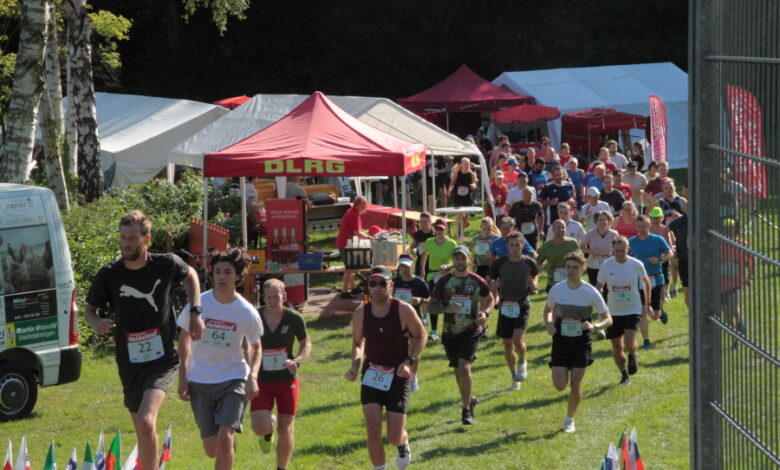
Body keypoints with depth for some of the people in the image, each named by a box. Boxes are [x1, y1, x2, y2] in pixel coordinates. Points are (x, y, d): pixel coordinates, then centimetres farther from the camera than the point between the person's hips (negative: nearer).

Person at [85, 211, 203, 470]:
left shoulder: (167, 264, -7)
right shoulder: (109, 275, -6)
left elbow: (190, 275, 17)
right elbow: (90, 309, 7)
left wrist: (195, 313, 6)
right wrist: (97, 322, -17)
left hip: (162, 361, -3)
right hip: (129, 363, 3)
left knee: (146, 423, -25)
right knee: (143, 432, 17)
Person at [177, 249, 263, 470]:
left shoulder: (248, 313, -8)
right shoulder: (198, 304, -8)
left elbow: (255, 347, 8)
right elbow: (184, 339, 7)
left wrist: (252, 376, -8)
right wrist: (182, 376, 1)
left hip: (233, 379, -1)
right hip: (200, 381, 1)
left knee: (225, 438, -20)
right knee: (212, 450, 5)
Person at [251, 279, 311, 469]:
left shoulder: (294, 319, -8)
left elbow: (306, 344, 7)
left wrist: (297, 361, -14)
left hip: (287, 381, 0)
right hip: (262, 381, 0)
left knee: (285, 430, 1)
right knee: (260, 427, -16)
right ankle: (269, 430, 22)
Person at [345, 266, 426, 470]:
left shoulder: (404, 311, -12)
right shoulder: (361, 313, -4)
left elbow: (420, 336, 1)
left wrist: (409, 361, -14)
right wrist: (355, 365, -7)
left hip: (397, 377, -2)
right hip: (371, 376, 2)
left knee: (394, 437, 0)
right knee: (373, 434, -9)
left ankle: (403, 445, 38)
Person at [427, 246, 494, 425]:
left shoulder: (477, 281, -1)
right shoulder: (445, 281, 2)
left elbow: (489, 300, 14)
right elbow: (431, 305, 3)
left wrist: (485, 313, -7)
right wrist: (446, 309, -17)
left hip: (471, 330, -3)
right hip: (450, 332, 3)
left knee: (464, 367, -18)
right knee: (458, 370, 13)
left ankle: (466, 410, -9)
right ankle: (469, 400, 38)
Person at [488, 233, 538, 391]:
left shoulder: (529, 263, -3)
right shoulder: (499, 263, -5)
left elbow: (534, 277, 16)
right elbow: (489, 282, 6)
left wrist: (534, 286, -6)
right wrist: (494, 294, -14)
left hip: (522, 306, -2)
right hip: (505, 306, 2)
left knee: (518, 340, -21)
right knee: (507, 344, 8)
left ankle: (522, 362, 12)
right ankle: (515, 377, 25)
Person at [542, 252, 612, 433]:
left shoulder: (591, 292, -10)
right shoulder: (556, 289, -4)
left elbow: (608, 319, -6)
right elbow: (547, 311, 14)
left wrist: (594, 326, -26)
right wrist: (549, 324, -8)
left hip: (582, 343, -1)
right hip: (561, 341, 1)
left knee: (575, 385, -2)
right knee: (559, 385, -6)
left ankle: (570, 420, 19)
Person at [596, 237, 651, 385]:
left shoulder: (636, 265, -9)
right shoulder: (606, 265, -8)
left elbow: (645, 281, 9)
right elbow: (599, 286, 3)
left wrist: (646, 302, 10)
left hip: (633, 310, -2)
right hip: (614, 312, 2)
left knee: (629, 342, -20)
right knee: (617, 347, 5)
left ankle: (632, 356, 17)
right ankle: (624, 375, 28)